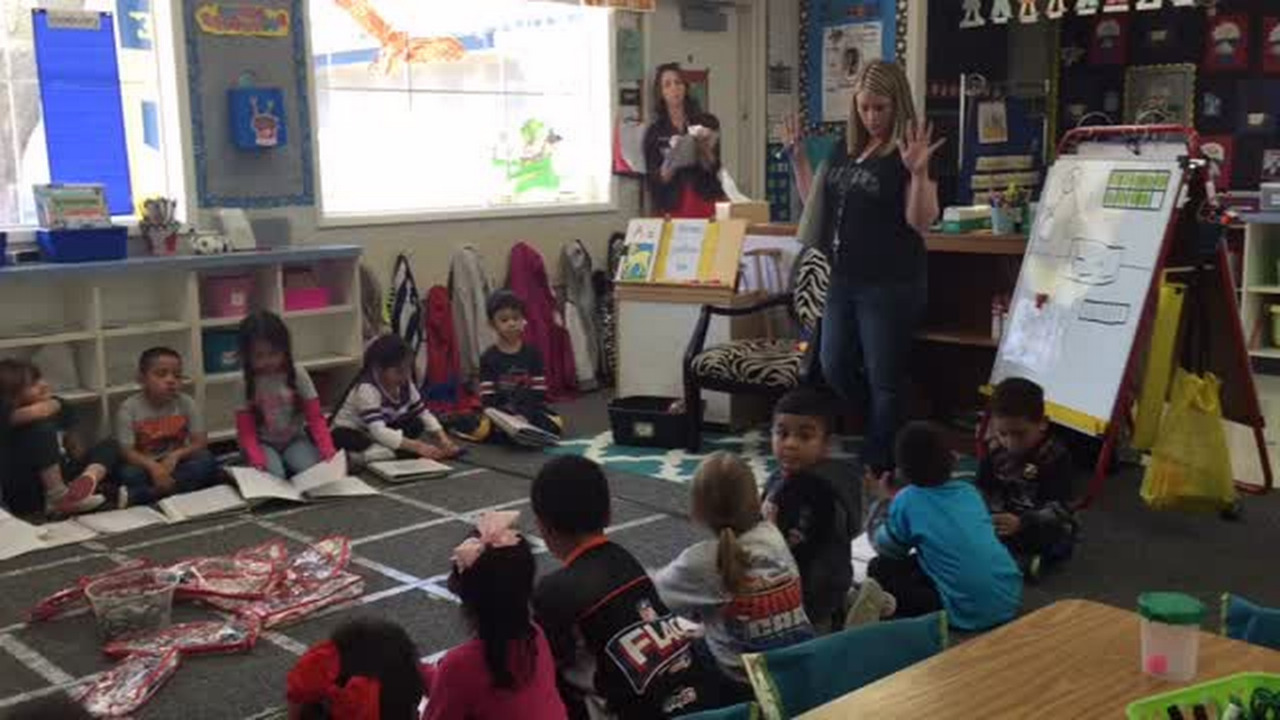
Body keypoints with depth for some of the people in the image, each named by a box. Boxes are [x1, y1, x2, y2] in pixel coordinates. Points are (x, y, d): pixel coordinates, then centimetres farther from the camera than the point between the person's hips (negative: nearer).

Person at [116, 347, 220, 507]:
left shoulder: (186, 403, -3)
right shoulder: (129, 408, -10)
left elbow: (201, 443, -6)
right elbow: (127, 451, -13)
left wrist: (175, 455, -25)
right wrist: (153, 466, -32)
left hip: (175, 464, 3)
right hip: (145, 466, -3)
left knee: (206, 460, -28)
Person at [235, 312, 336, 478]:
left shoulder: (297, 374, -10)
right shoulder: (245, 384, -11)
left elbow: (315, 418, -9)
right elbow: (246, 431, -10)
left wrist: (328, 450, -25)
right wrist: (257, 461, -29)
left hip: (295, 439, 1)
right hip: (264, 444, -1)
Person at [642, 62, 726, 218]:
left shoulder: (707, 123, 7)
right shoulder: (655, 132, 6)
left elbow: (713, 168, 0)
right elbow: (655, 180, 1)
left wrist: (705, 149, -18)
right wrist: (671, 161, -16)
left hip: (706, 204, 0)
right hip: (673, 206, 0)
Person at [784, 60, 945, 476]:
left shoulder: (910, 150, -10)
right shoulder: (845, 148, 10)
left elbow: (921, 221, -18)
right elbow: (817, 203, 19)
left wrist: (919, 171, -31)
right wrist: (798, 157, 10)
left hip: (891, 284, -7)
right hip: (844, 280, 7)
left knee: (884, 380, 4)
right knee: (834, 371, 15)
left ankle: (879, 468, 17)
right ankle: (852, 448, 35)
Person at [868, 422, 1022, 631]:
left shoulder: (907, 500, -3)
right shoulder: (969, 490, 12)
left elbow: (886, 550, 11)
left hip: (970, 614, -6)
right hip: (1009, 600, 7)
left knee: (880, 569, 6)